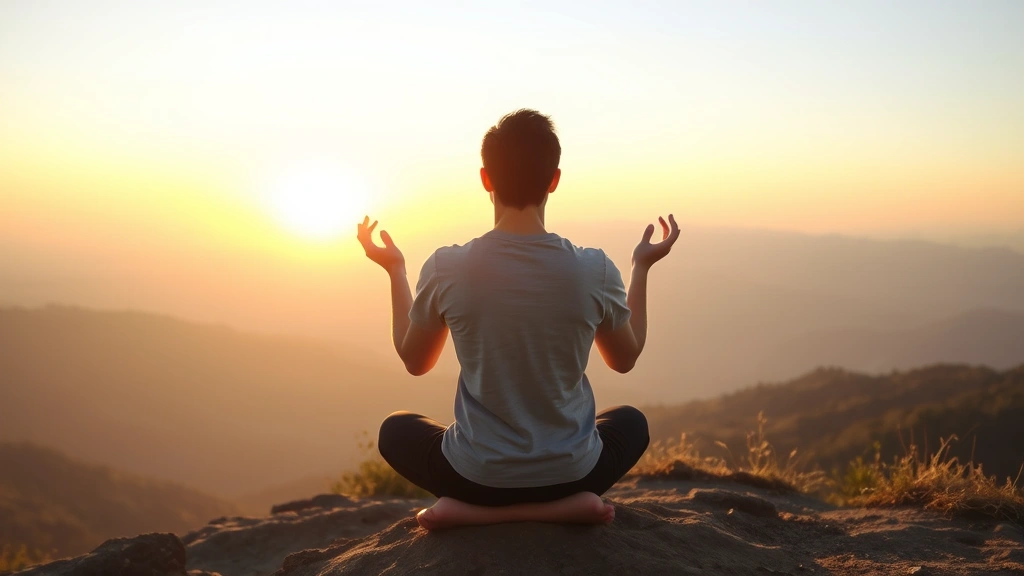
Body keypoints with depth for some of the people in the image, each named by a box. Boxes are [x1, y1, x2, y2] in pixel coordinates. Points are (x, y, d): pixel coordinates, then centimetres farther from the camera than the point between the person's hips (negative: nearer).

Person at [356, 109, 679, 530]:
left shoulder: (445, 269, -16)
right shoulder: (595, 270, -15)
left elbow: (415, 361, 4)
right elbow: (625, 359, 5)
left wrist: (395, 271, 15)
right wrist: (643, 268, 15)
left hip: (476, 475, 0)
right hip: (571, 471, 1)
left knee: (395, 431, 30)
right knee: (631, 423, 33)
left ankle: (474, 510, 2)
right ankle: (565, 504, 4)